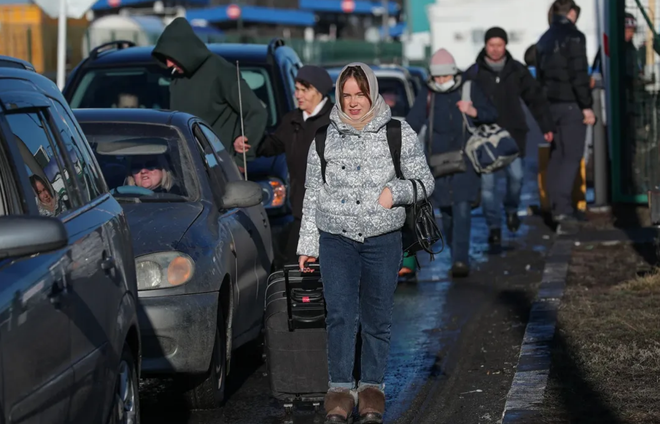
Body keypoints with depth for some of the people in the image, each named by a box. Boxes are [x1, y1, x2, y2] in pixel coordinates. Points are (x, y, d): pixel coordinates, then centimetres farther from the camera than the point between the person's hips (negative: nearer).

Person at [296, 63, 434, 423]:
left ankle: (372, 386, 14)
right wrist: (308, 244, 11)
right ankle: (340, 387, -2)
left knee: (377, 317, 4)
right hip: (336, 239, 0)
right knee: (340, 313, -8)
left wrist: (395, 191, -13)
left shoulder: (399, 134, 4)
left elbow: (425, 181, 7)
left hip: (383, 240, 0)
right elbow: (312, 194, 13)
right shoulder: (325, 137, 8)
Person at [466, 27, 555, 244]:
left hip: (513, 133, 1)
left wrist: (547, 126, 8)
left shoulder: (517, 71, 5)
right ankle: (494, 227, 5)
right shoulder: (474, 73, 0)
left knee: (516, 175, -8)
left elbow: (536, 99, 12)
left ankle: (511, 209, 22)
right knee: (487, 182, -4)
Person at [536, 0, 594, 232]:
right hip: (571, 104, -8)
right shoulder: (573, 37, -11)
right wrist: (587, 106, -13)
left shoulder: (544, 40, 13)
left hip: (551, 104, 8)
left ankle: (558, 208, 16)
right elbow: (579, 75, -17)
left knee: (556, 156, 13)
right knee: (572, 156, -9)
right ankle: (562, 211, -20)